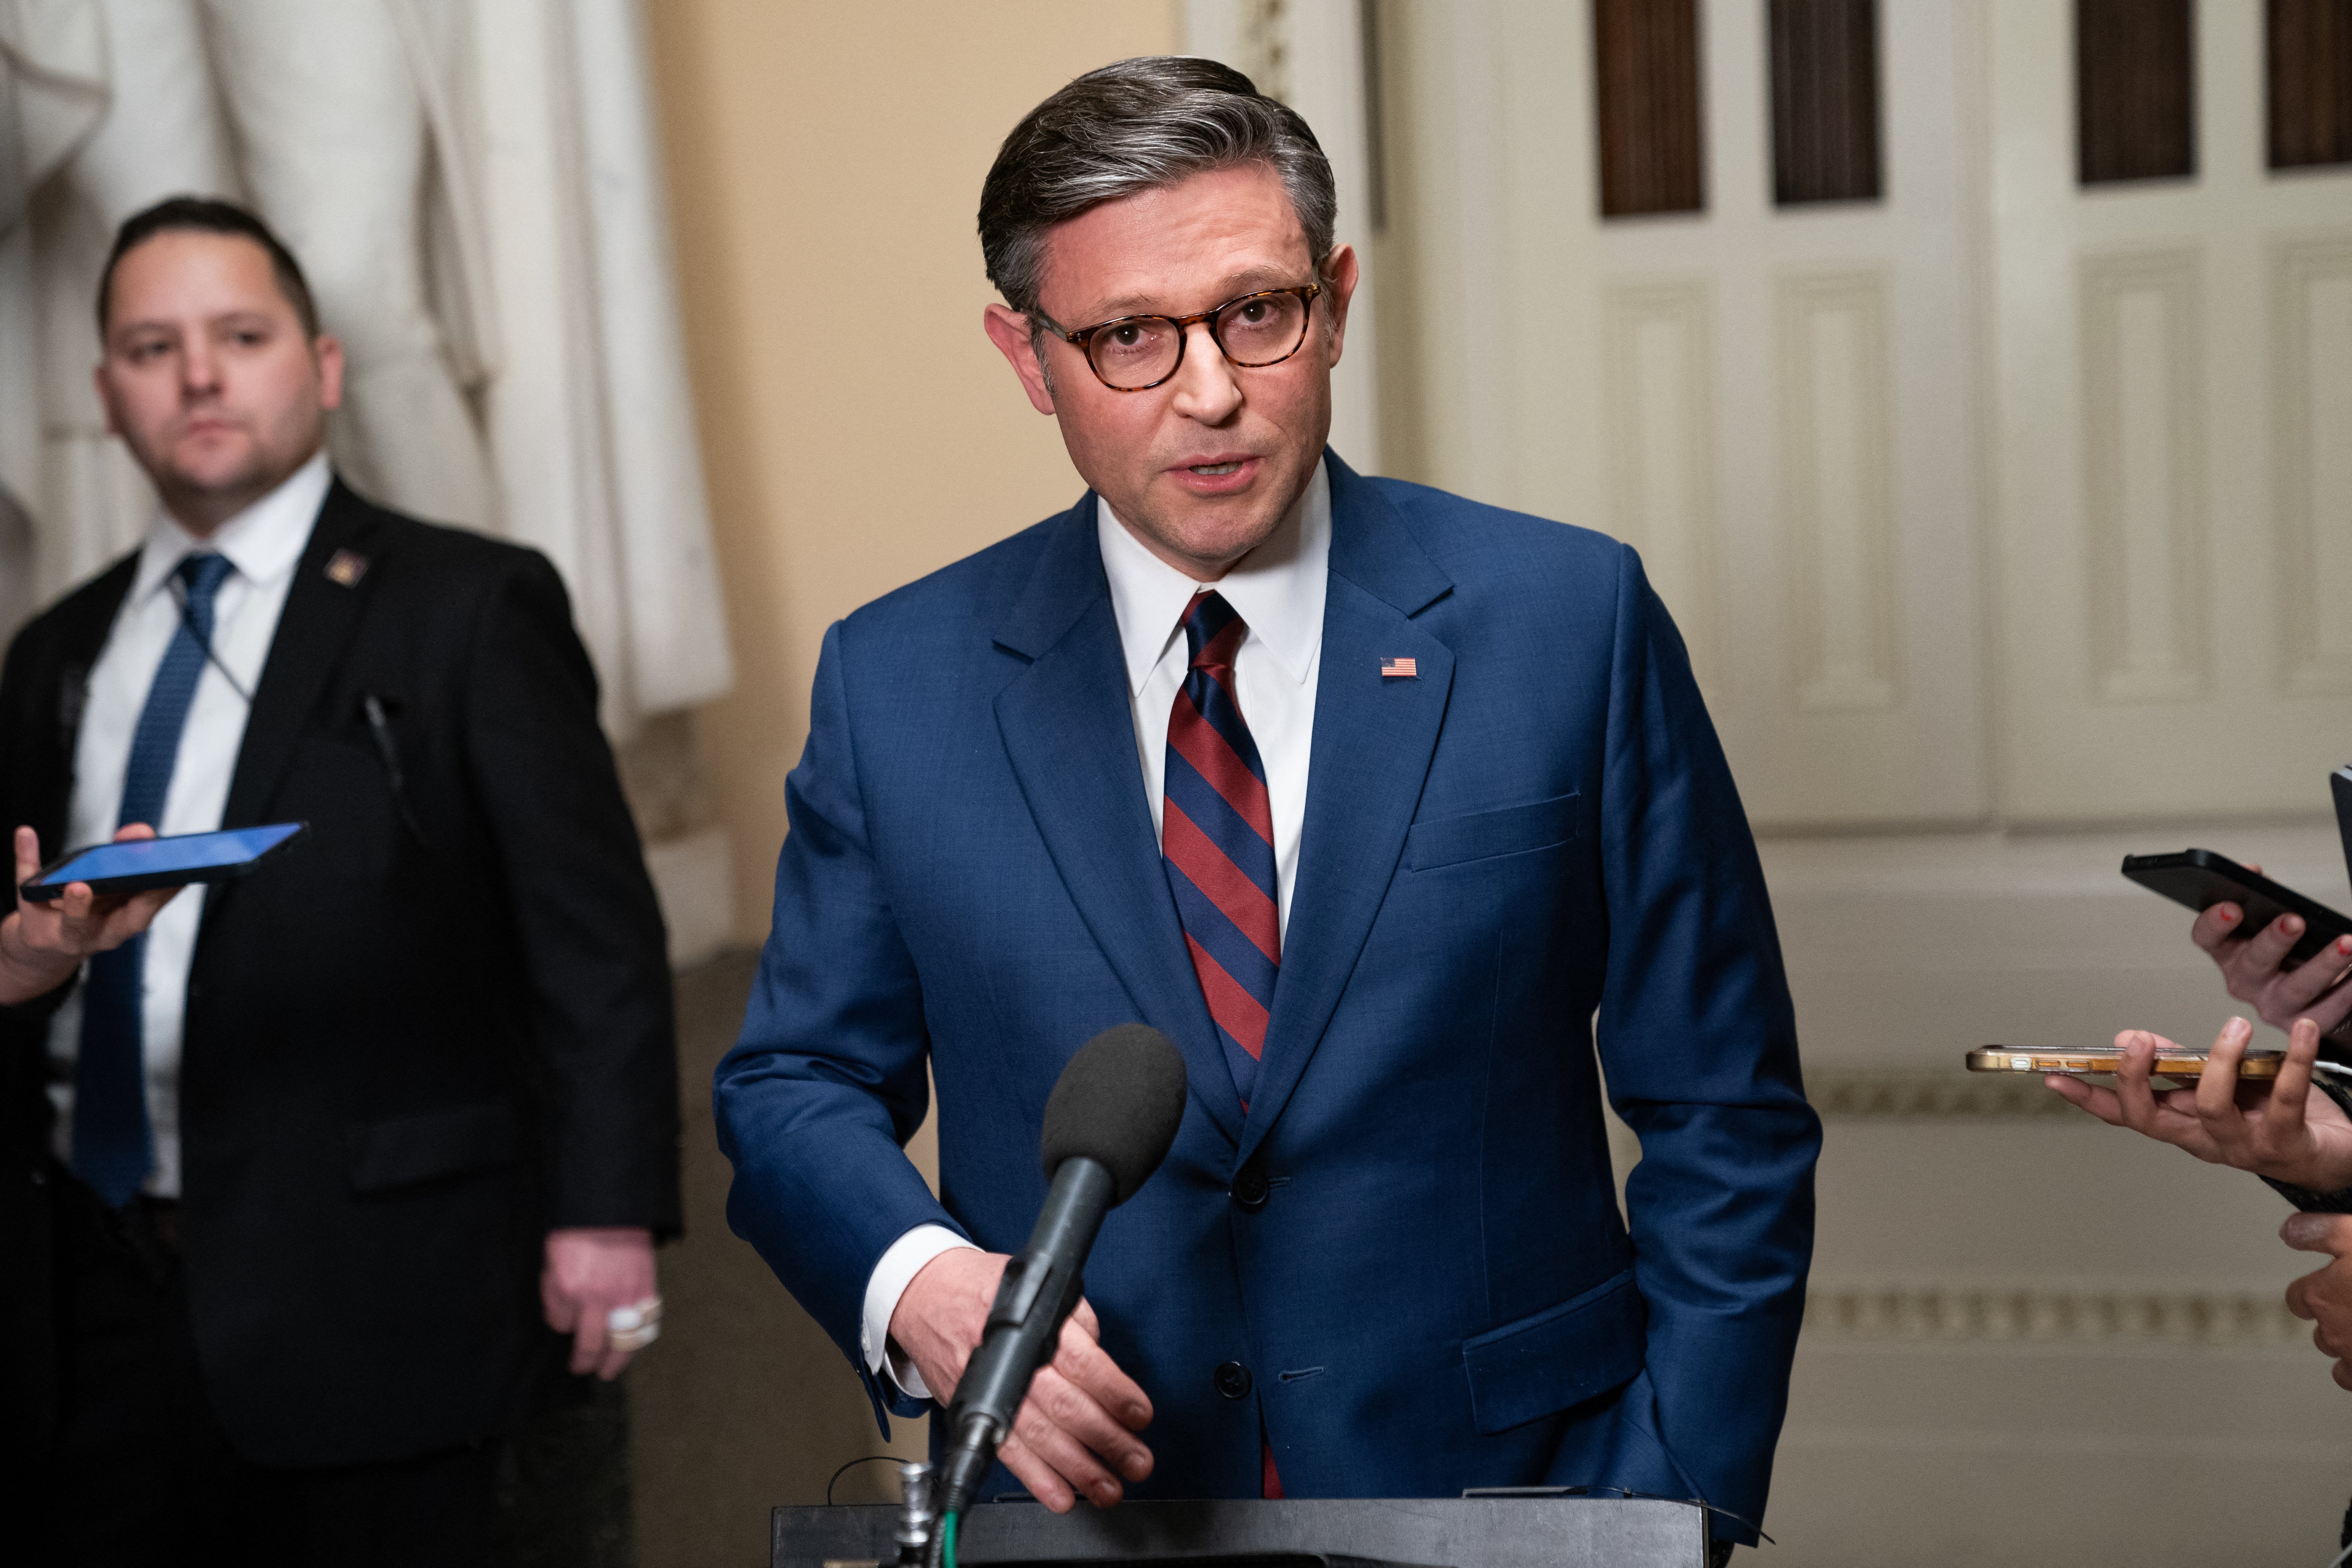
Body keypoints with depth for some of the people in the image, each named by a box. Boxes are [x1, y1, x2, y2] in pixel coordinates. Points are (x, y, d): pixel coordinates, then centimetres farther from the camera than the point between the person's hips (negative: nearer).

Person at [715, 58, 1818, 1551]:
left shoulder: (1573, 622, -7)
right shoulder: (898, 686, -3)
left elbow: (1724, 1120, -4)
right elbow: (798, 1081, 4)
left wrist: (1673, 1508, -11)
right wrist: (918, 1285, -17)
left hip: (1501, 1489, -1)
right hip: (1080, 1493, 1)